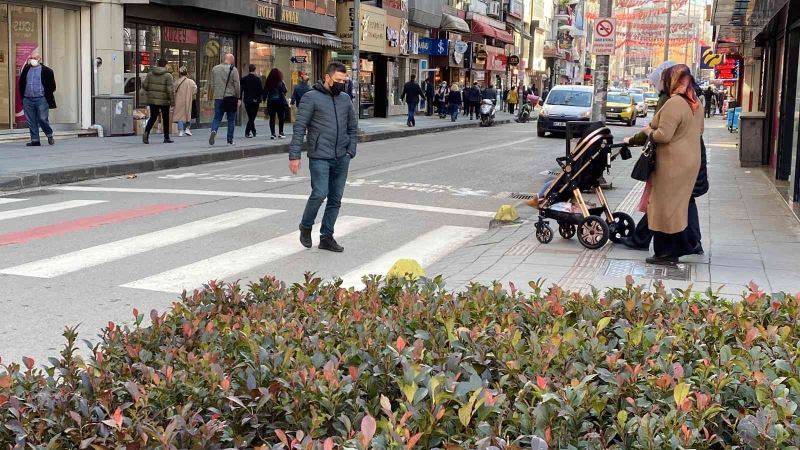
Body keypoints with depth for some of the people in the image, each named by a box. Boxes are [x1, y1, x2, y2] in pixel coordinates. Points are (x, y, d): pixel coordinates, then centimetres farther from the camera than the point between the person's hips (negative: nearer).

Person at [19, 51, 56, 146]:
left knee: (43, 119, -6)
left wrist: (47, 96, -3)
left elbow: (52, 86, 2)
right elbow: (21, 84, 16)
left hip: (41, 99, -4)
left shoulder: (47, 71, 2)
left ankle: (49, 135, 17)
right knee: (31, 121, 3)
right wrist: (22, 97, 8)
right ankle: (35, 140, 9)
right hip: (27, 99, 4)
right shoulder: (26, 70, 14)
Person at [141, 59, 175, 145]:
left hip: (152, 100, 3)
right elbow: (170, 90, -14)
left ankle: (146, 132, -15)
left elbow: (144, 85, 3)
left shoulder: (150, 74, 3)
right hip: (164, 101, -3)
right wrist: (172, 101, -8)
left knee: (153, 118, 10)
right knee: (165, 119, 10)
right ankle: (166, 138, 16)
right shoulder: (167, 76, -9)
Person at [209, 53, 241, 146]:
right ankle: (230, 140, 9)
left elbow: (212, 85, 13)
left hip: (218, 97, 3)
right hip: (231, 97, -3)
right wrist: (238, 98, -2)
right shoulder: (233, 69, -6)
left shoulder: (214, 69, 7)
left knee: (217, 118, 6)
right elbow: (237, 85, -8)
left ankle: (213, 130, -23)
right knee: (231, 119, 7)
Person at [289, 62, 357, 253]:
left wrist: (350, 151, 5)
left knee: (336, 199, 6)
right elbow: (299, 128, -7)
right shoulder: (311, 98, -4)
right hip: (319, 157, -5)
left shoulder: (345, 99, 12)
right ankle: (306, 226, 13)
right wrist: (294, 156, -12)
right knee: (320, 193, -13)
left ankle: (326, 237, 15)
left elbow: (353, 127, 18)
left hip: (341, 158, 5)